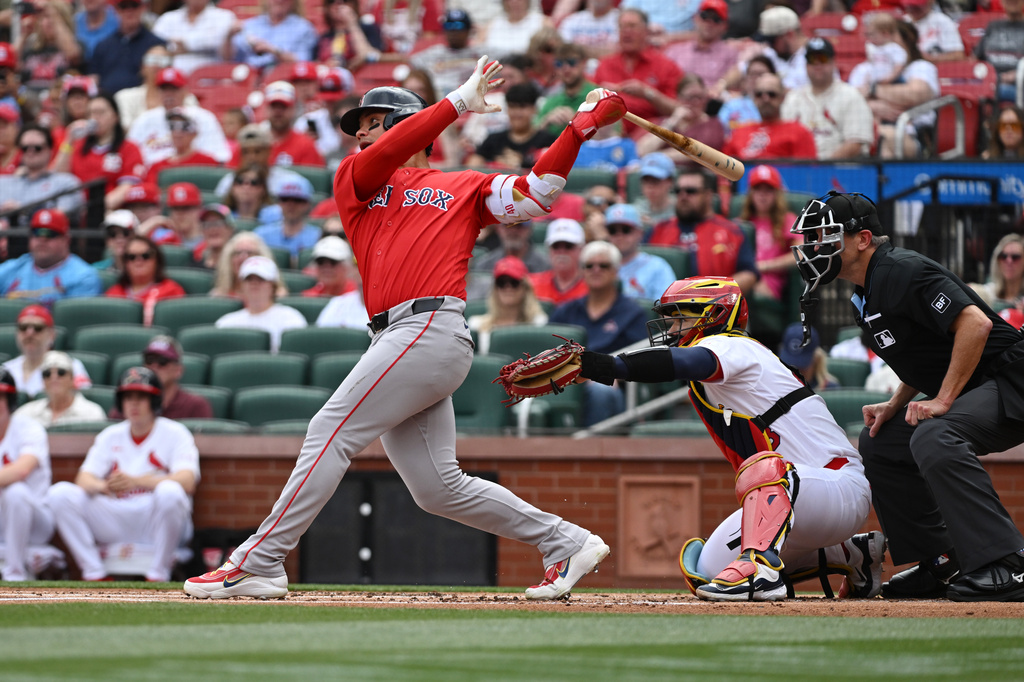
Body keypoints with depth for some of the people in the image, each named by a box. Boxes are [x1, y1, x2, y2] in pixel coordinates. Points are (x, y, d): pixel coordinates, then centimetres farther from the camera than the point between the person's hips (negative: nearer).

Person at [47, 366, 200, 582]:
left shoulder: (175, 433, 0)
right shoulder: (110, 436, 13)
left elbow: (187, 482, -18)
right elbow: (83, 480, 2)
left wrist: (136, 481, -33)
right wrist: (103, 486, -25)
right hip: (115, 521, 4)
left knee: (169, 491, -37)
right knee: (60, 493, -14)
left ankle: (158, 576, -23)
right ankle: (95, 575, -15)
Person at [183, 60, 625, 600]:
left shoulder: (466, 188, 14)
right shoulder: (353, 182, 23)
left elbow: (534, 193, 3)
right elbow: (386, 156, 3)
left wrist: (581, 128, -5)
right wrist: (458, 103, 1)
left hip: (432, 328, -6)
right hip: (395, 341, 6)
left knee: (332, 432, -13)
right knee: (437, 487, 3)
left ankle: (258, 564, -14)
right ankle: (565, 544, 11)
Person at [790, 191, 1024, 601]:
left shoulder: (901, 271, -19)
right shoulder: (865, 297, 13)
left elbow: (976, 323, -28)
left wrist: (943, 401, -27)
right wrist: (896, 406, 10)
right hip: (972, 393, 11)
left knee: (932, 437, -34)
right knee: (878, 442, 16)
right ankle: (943, 564, 14)